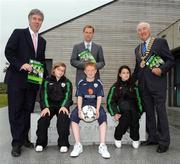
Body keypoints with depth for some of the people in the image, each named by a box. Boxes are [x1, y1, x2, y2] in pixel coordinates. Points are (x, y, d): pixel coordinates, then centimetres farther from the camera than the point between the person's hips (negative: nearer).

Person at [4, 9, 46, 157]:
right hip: (16, 79, -4)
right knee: (15, 111, 0)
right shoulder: (18, 33, 2)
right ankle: (16, 142, 9)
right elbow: (8, 52, -7)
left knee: (27, 111, 11)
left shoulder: (42, 41, 16)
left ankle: (24, 138, 24)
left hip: (33, 81, 5)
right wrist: (21, 65, -18)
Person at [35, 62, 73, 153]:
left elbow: (67, 96, -1)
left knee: (63, 118, -31)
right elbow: (44, 95, 0)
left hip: (62, 106, 0)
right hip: (49, 105, 1)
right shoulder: (47, 81, 11)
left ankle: (63, 143, -21)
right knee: (44, 118, -27)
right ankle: (40, 143, -11)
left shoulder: (67, 82, 12)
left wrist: (64, 106, -20)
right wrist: (46, 107, -18)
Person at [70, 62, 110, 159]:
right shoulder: (81, 83, 7)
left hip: (95, 104, -1)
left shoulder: (98, 82, 5)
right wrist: (79, 110, -17)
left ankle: (102, 146, -27)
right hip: (83, 104, 1)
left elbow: (99, 97, -2)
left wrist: (97, 110, -19)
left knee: (103, 116, -32)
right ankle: (78, 145, -21)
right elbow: (80, 97, 0)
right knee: (73, 116, -28)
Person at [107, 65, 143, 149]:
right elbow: (110, 101, 3)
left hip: (132, 110, 2)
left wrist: (139, 111, -3)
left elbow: (138, 101, 15)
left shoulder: (134, 87, 20)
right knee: (126, 115, -33)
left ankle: (135, 139, -14)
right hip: (121, 110, -2)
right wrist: (115, 113, -10)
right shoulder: (115, 87, 11)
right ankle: (117, 138, -13)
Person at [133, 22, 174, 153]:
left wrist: (162, 69, -17)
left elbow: (171, 60, -1)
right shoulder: (137, 49, 19)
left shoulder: (160, 42, 2)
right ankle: (153, 137, 20)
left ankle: (164, 141, 4)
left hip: (157, 82, -5)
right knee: (148, 111, 10)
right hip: (143, 84, 6)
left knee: (160, 110, -4)